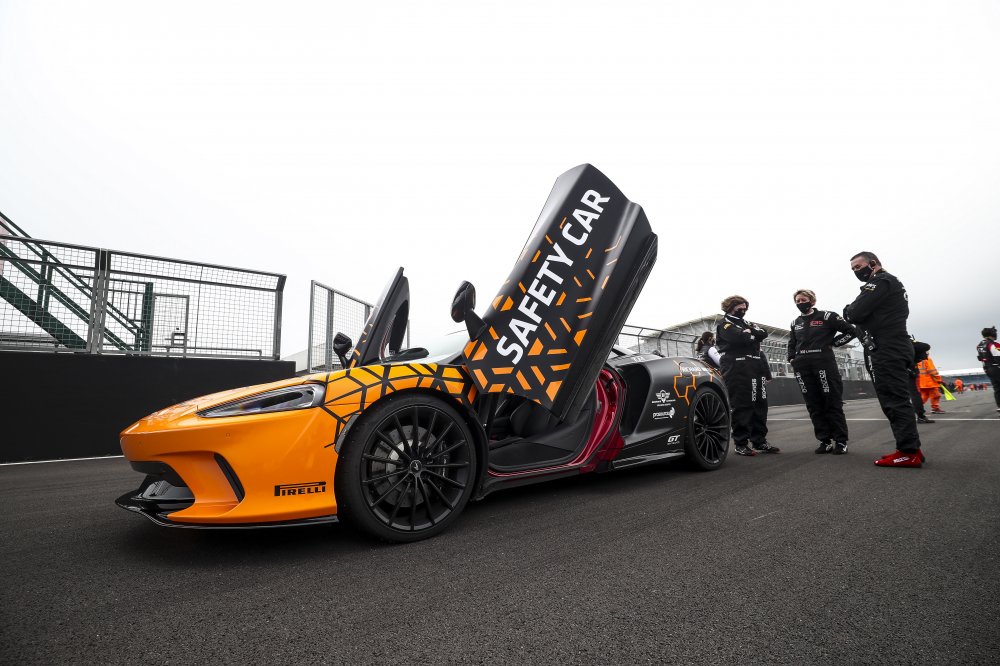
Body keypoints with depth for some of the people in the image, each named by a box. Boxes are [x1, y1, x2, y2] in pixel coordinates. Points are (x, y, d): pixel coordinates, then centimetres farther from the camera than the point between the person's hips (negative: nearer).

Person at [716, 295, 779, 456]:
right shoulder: (724, 323, 1)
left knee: (760, 403, 6)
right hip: (736, 369, -8)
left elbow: (763, 333, 9)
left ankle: (760, 441, 15)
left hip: (754, 367, 8)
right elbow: (739, 337, -16)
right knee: (741, 406, -7)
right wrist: (753, 334, 2)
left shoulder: (746, 323, 26)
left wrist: (750, 332, -7)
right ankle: (741, 444, -2)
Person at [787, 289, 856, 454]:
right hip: (802, 367, 5)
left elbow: (850, 331, 1)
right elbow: (792, 343, 29)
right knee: (814, 405, 5)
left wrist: (832, 343, -3)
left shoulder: (826, 316, 2)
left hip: (824, 363, -5)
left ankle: (841, 441, 5)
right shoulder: (795, 323, 18)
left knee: (833, 403, -2)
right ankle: (825, 440, 11)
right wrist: (792, 359, 15)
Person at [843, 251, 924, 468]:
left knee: (894, 399, -11)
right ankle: (910, 449, 13)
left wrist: (848, 310, 4)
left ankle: (908, 452, -10)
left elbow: (854, 314, -16)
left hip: (886, 350, -10)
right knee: (895, 399, 10)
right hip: (892, 348, 10)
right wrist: (854, 313, 6)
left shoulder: (880, 281, -7)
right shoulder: (890, 282, 27)